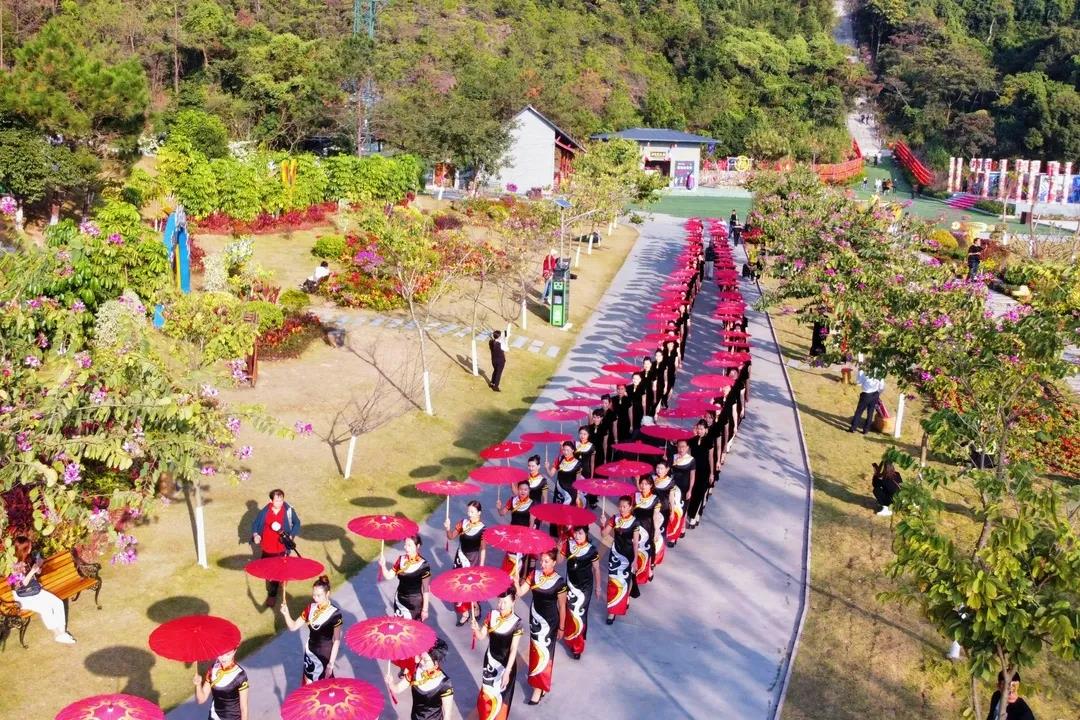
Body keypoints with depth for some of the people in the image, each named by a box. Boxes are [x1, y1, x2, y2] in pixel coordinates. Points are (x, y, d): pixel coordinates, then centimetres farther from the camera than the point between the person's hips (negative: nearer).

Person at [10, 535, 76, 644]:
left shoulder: (29, 558, 0)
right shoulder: (15, 565, -22)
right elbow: (21, 584, -22)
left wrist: (38, 566, -5)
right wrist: (32, 571, -28)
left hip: (36, 590, 7)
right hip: (23, 597, -7)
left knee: (58, 603, -10)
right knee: (46, 609, -25)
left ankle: (61, 632, -6)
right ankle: (56, 634, -6)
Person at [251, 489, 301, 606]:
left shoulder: (289, 511, -10)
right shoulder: (264, 512, -6)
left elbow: (297, 523, 3)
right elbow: (255, 524, 6)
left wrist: (291, 536, -10)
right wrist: (255, 535, -12)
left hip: (281, 548, -3)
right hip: (267, 547, 3)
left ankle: (272, 595, 13)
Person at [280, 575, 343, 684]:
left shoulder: (334, 613, -17)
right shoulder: (311, 608, -2)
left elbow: (337, 641, -14)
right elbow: (293, 627, 2)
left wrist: (331, 663, -16)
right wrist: (286, 614, -17)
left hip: (325, 654, -5)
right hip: (310, 652, 5)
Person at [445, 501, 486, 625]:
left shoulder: (482, 529, -14)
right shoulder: (463, 523, -3)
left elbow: (483, 549, -10)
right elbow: (451, 537, 5)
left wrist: (481, 566, -9)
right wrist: (448, 529, -16)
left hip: (474, 561, -4)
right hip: (461, 559, 4)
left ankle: (474, 607, 31)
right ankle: (464, 612, 21)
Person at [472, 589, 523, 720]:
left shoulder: (516, 623, -21)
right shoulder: (492, 615, -10)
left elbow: (513, 649, -20)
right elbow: (481, 636, -6)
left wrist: (507, 672, -23)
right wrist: (476, 629, -29)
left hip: (506, 663, -3)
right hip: (490, 660, 3)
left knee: (501, 695, 11)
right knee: (487, 693, 16)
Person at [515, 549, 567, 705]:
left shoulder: (559, 582, -18)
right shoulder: (534, 574, -6)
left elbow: (562, 606, -10)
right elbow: (520, 593, -11)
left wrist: (561, 628, -5)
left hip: (550, 621, -5)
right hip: (534, 618, 5)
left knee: (544, 653, 2)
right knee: (535, 651, 17)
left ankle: (539, 687, 13)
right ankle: (536, 679, 37)